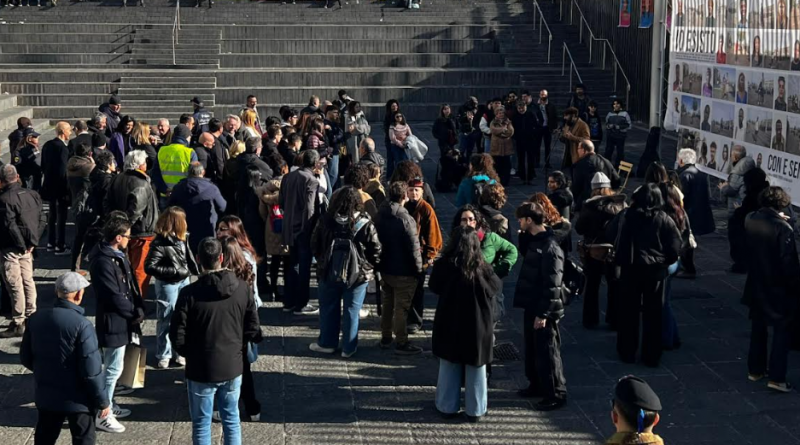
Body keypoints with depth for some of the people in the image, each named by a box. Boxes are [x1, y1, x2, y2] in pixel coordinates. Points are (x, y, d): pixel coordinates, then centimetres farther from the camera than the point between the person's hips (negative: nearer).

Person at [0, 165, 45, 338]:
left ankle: (18, 324, 3)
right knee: (28, 281, 17)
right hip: (27, 247, 7)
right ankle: (31, 316, 27)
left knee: (15, 286, -2)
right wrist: (33, 242, 6)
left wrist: (22, 245, -11)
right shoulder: (33, 195, 3)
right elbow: (41, 221, 6)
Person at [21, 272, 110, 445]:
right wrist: (102, 401, -10)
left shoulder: (36, 319, -2)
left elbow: (26, 357, 8)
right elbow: (91, 370, -22)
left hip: (46, 396, 6)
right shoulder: (81, 325, -22)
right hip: (77, 399, -6)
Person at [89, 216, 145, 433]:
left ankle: (108, 405, 35)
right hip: (113, 322, -10)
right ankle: (102, 415, 9)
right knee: (114, 368, -1)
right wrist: (136, 313, -11)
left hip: (123, 320, 10)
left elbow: (132, 285, 11)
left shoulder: (119, 256, 7)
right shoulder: (103, 262, -24)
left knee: (113, 366, 21)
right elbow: (115, 297, -24)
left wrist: (140, 308, -1)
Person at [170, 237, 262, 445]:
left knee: (202, 424, 10)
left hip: (201, 370, -3)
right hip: (232, 367, 3)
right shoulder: (242, 289, -7)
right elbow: (253, 331, -2)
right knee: (231, 420, 18)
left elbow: (178, 337, -12)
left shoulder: (189, 293, -17)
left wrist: (191, 354, 7)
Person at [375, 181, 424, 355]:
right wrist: (418, 268, -8)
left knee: (387, 304, 19)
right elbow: (414, 247, -19)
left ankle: (385, 338, 30)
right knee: (401, 307, 2)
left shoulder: (380, 216, 1)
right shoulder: (405, 219, -22)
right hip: (403, 271, -7)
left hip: (385, 268, 7)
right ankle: (401, 343, 8)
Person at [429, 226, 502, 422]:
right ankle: (475, 410, 18)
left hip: (449, 326, 1)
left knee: (449, 367, 15)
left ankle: (447, 407, 22)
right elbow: (497, 288, 1)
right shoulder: (482, 268, -16)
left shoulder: (443, 265, -13)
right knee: (476, 368, 11)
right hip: (477, 326, -1)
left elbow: (434, 287, 4)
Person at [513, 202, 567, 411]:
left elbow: (552, 285, -22)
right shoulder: (535, 241, 8)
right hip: (532, 306, 10)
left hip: (543, 311, -10)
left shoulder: (550, 248, -21)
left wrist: (543, 313, -22)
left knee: (547, 352, -2)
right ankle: (536, 385, 34)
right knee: (531, 348, 19)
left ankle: (556, 394, 7)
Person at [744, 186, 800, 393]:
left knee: (758, 328, 19)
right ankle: (776, 377, 2)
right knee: (782, 330, 4)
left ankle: (755, 370, 27)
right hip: (779, 288, -6)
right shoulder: (783, 228, -23)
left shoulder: (750, 220, -5)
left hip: (756, 285, 6)